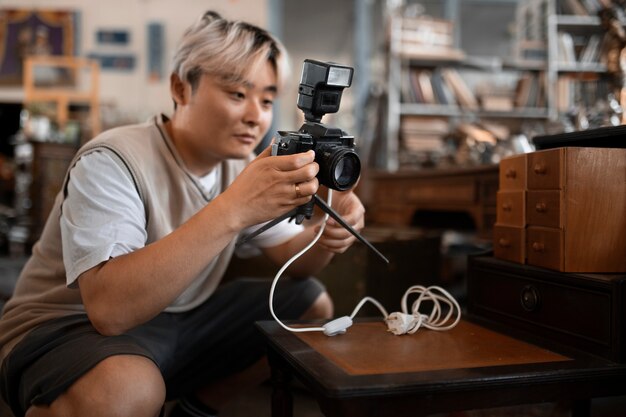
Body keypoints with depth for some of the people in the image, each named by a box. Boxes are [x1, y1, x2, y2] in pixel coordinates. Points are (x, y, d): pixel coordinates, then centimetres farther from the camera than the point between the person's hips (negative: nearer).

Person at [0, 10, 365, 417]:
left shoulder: (239, 161, 0)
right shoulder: (111, 163, -23)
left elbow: (291, 258, 4)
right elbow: (109, 308, -37)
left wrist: (326, 233, -21)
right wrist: (234, 209, -41)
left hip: (179, 321, 8)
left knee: (313, 303, 5)